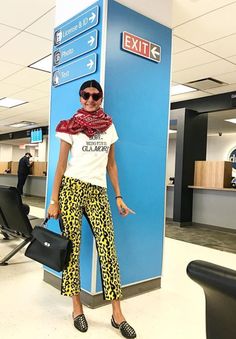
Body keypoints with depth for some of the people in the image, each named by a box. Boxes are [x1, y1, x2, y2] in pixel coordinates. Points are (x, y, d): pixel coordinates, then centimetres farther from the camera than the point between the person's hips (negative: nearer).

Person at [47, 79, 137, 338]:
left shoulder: (109, 126, 13)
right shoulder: (70, 127, 3)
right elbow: (61, 164, 1)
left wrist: (118, 196, 10)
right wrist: (54, 201, -4)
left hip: (98, 191, 3)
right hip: (72, 188, -2)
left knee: (108, 248, -3)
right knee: (72, 247, 1)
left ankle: (117, 313, 5)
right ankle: (77, 307, 18)